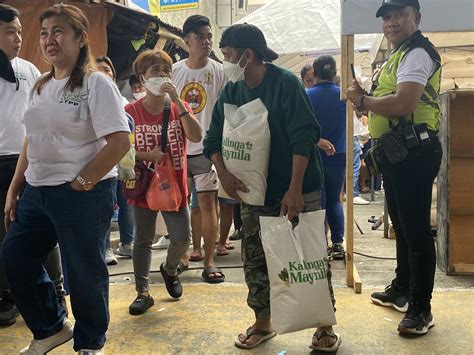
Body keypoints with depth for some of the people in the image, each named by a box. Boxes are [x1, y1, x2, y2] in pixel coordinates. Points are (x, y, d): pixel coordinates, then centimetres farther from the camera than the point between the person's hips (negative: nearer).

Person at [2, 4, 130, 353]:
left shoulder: (96, 83, -10)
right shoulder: (42, 86, 12)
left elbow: (120, 142, -19)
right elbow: (32, 142, 18)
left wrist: (80, 183, -15)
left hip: (82, 195, -8)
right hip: (36, 192, 8)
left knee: (84, 273, 4)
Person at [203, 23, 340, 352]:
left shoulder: (286, 83, -13)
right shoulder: (232, 91, 4)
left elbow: (304, 137, -20)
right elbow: (214, 138, 6)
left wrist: (295, 188, -26)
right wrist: (223, 172, -12)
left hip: (299, 189, -5)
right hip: (255, 191, 5)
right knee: (255, 259, 9)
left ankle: (325, 326, 16)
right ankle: (263, 323, 26)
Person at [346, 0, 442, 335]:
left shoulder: (417, 53, -13)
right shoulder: (398, 56, 20)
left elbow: (404, 104, -28)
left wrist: (362, 100, -13)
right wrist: (366, 99, 3)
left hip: (414, 153, -11)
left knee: (417, 230, -5)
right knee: (402, 226, 20)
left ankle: (421, 308, 3)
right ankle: (402, 289, 35)